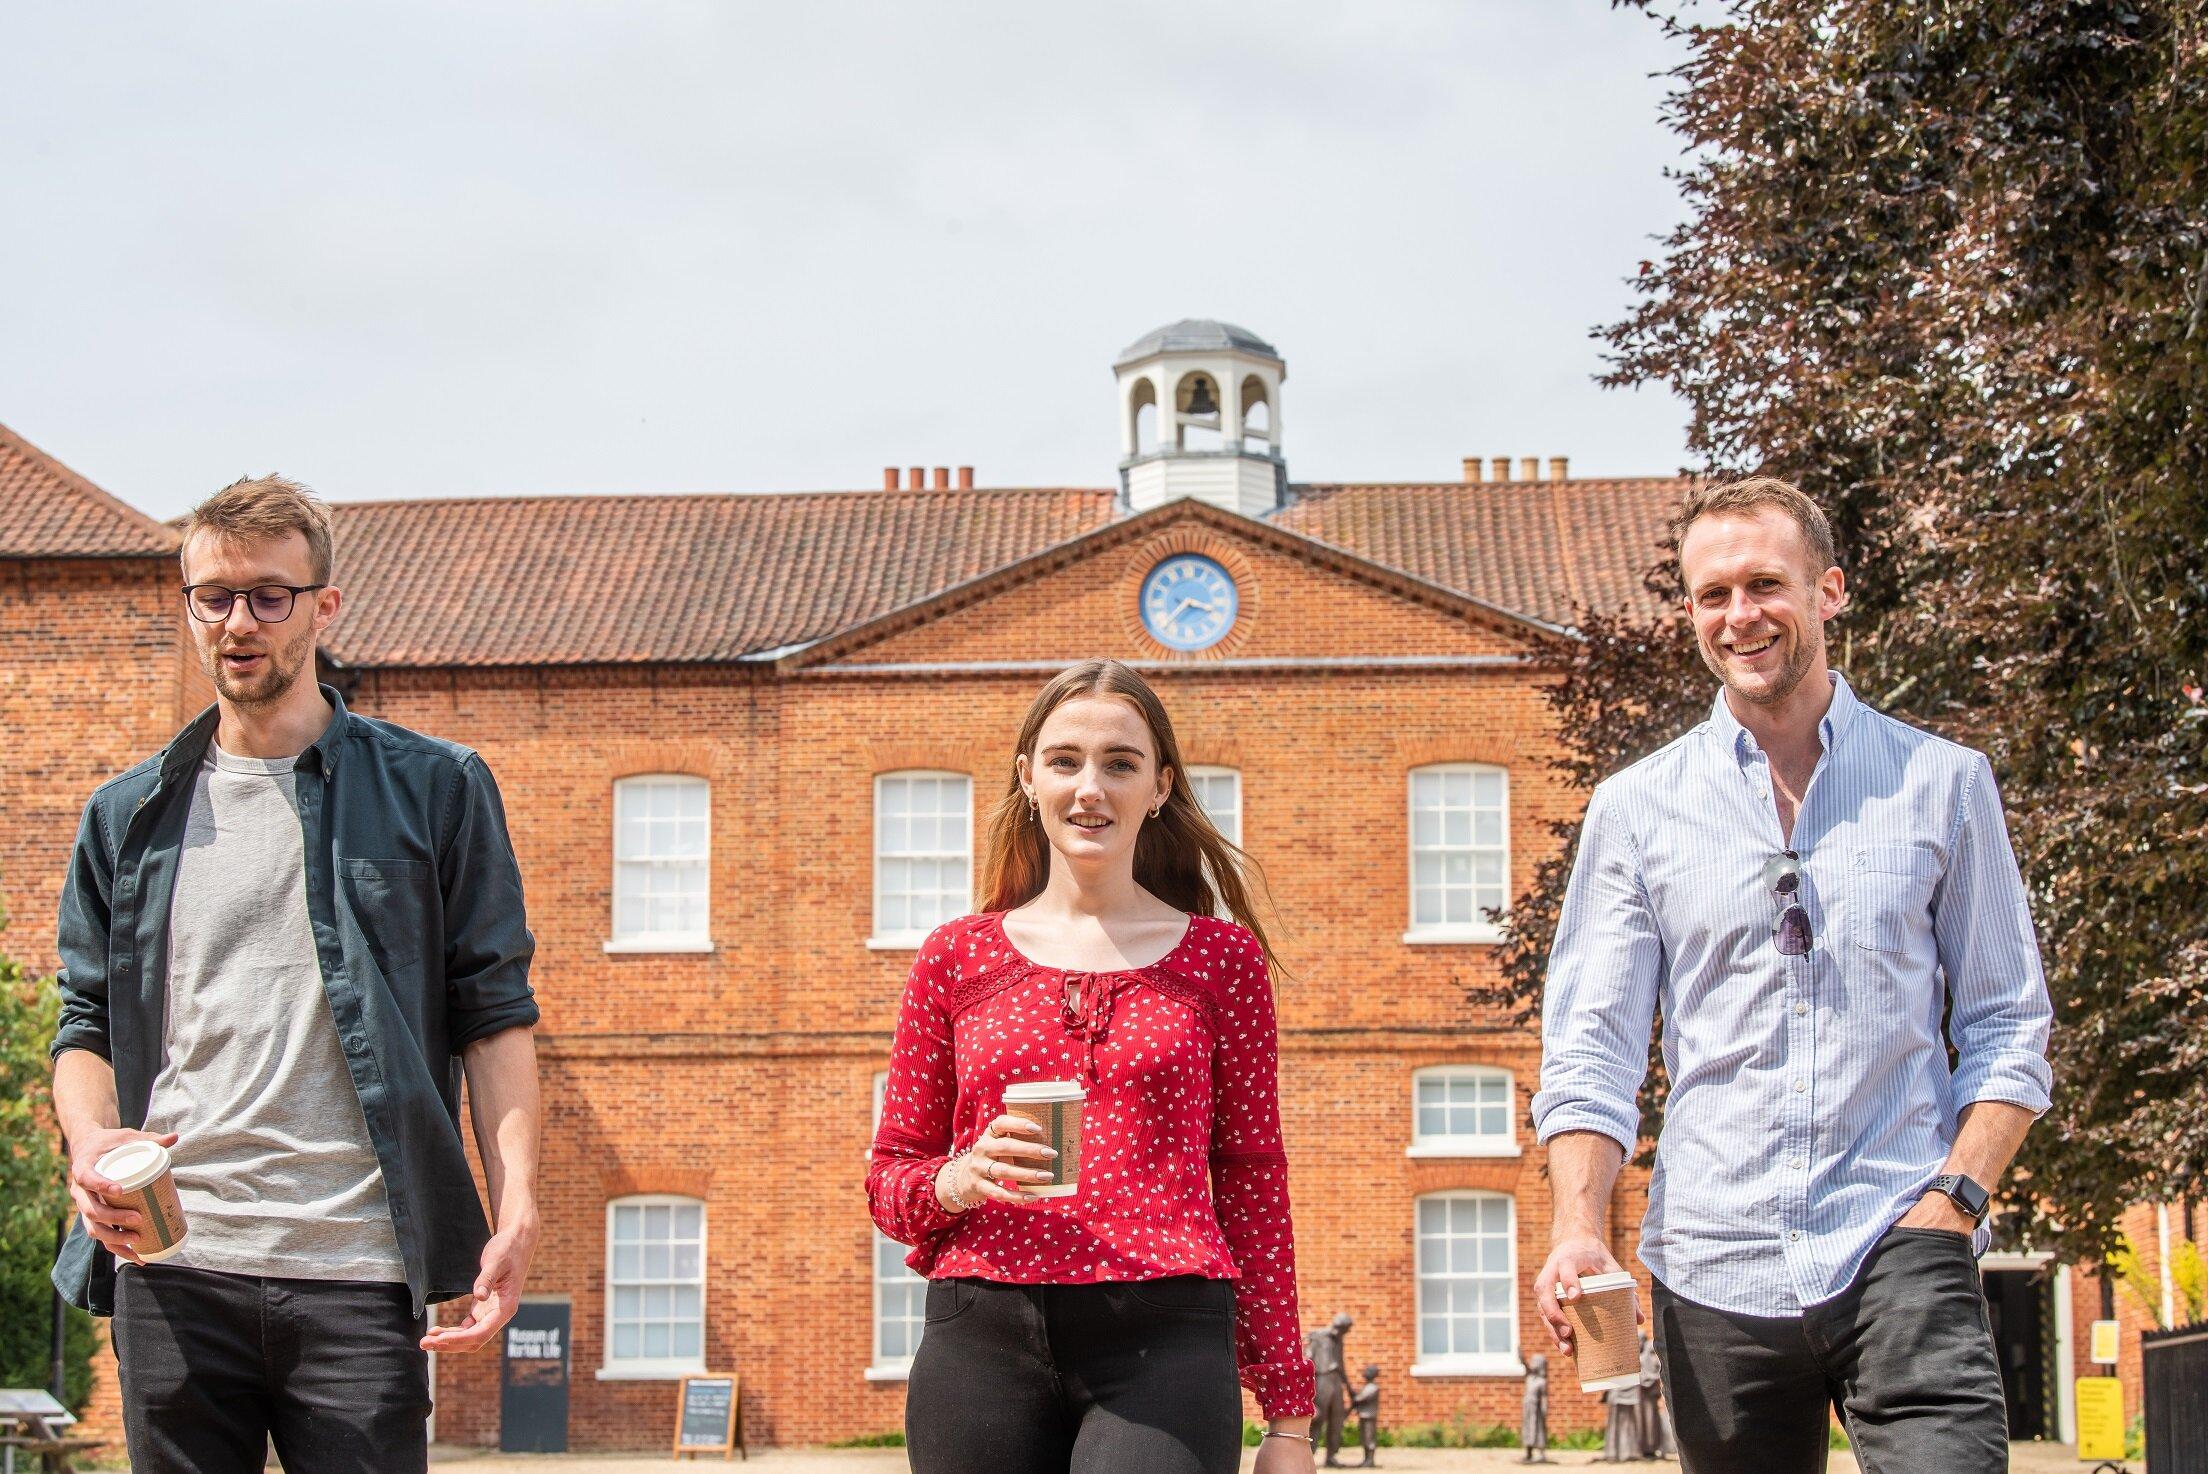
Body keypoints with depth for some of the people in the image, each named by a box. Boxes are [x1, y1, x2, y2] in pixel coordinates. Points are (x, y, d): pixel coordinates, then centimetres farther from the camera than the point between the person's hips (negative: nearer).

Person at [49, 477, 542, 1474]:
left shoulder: (433, 791, 8)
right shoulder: (129, 818, 15)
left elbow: (494, 1011, 4)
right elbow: (87, 1023, 16)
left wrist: (517, 1206, -9)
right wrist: (90, 1140, -6)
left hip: (358, 1277, -2)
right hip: (172, 1270, 2)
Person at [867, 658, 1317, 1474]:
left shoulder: (1221, 957, 11)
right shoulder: (958, 956, 12)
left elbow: (1253, 1182, 10)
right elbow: (888, 1177, 15)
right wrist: (959, 1181, -9)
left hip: (1161, 1347, -1)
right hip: (985, 1341, 2)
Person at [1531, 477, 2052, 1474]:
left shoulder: (1943, 783, 8)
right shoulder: (1636, 809, 9)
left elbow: (2007, 1027, 10)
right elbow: (1590, 1049, 5)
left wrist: (1958, 1194, -5)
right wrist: (1578, 1230, -10)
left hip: (1898, 1249, -1)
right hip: (1714, 1268, 2)